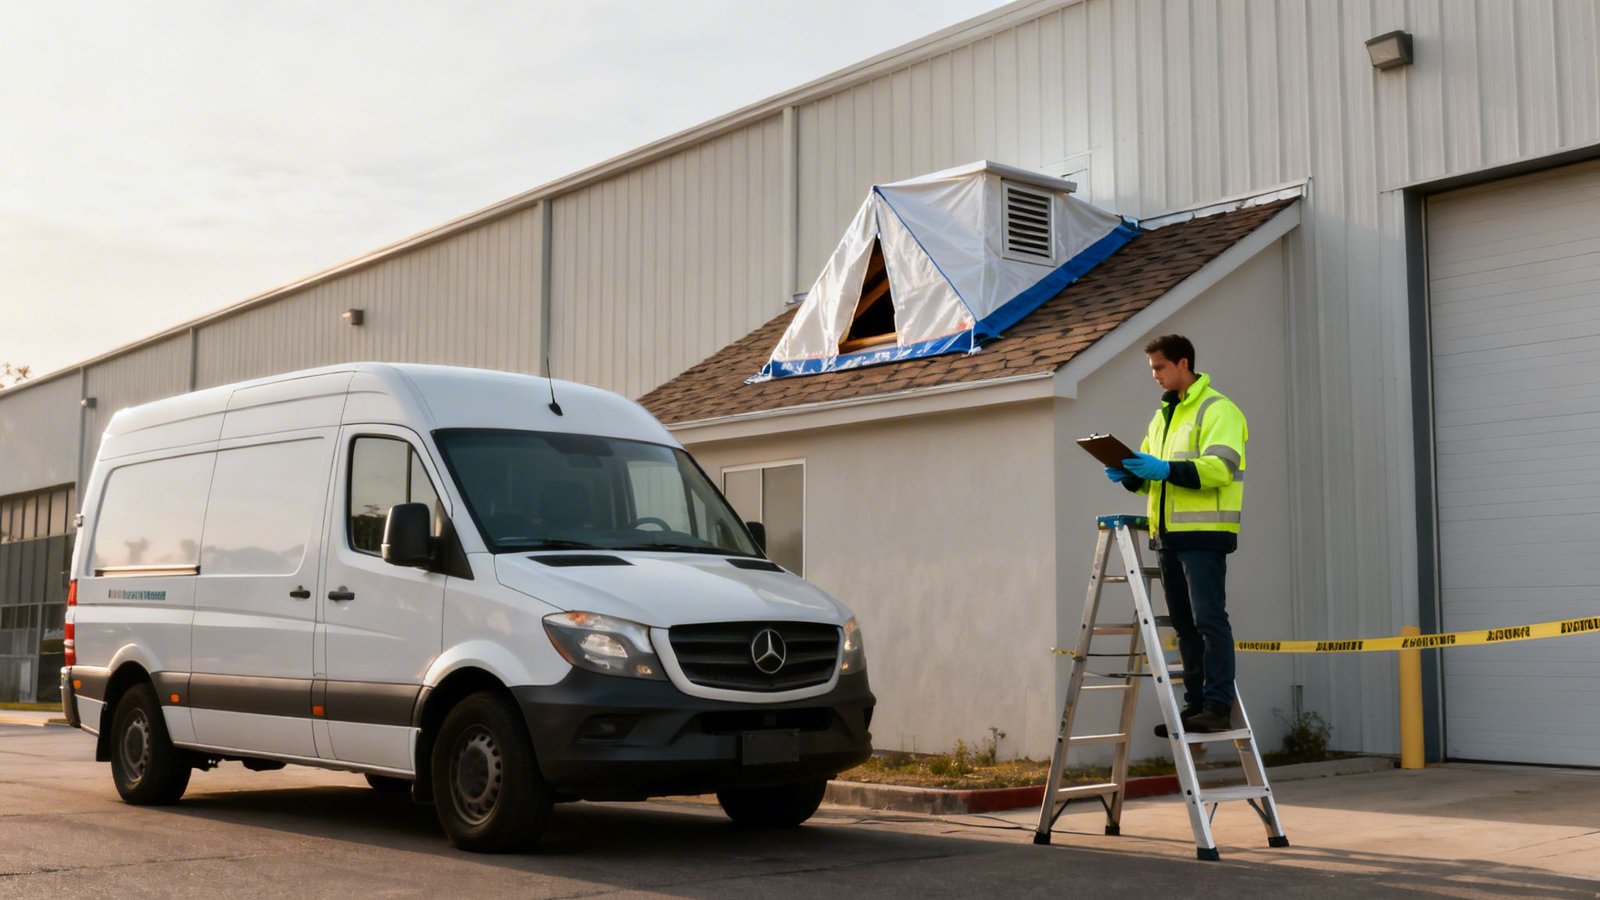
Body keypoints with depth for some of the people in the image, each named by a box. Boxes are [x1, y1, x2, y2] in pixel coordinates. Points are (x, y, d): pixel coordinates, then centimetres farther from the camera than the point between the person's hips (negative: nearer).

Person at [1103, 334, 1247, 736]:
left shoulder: (1217, 410, -6)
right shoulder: (1162, 417, 22)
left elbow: (1220, 467, -20)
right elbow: (1151, 475, 25)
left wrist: (1166, 469, -26)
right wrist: (1130, 474, 3)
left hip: (1205, 533, -9)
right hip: (1169, 534, 9)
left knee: (1209, 619, -11)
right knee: (1185, 625, 10)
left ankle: (1218, 706, -10)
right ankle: (1195, 705, 16)